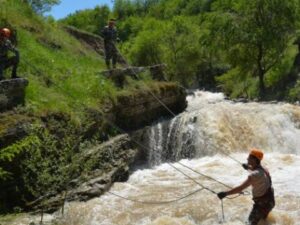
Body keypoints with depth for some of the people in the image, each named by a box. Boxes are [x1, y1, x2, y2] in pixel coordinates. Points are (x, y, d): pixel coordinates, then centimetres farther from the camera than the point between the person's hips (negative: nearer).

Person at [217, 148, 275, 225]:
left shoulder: (255, 174, -32)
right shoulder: (262, 169, -4)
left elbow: (241, 188, -38)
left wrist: (225, 193, -36)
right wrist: (249, 167, 27)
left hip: (263, 203, -9)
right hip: (269, 200, 9)